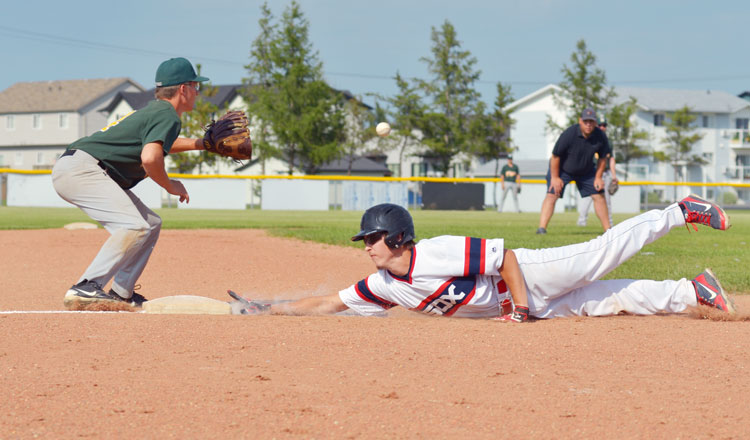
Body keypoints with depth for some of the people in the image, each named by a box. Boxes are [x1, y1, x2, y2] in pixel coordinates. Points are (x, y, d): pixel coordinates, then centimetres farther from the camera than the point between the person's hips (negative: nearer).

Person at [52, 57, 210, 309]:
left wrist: (201, 144, 38)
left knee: (151, 223, 15)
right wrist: (170, 186, -10)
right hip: (81, 168, -11)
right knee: (135, 225, -25)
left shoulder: (154, 110, 20)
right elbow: (150, 158, -28)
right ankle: (85, 289, -31)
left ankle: (121, 294, 12)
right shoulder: (168, 116, -11)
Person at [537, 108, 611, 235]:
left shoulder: (600, 136, -19)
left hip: (586, 170, 4)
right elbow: (555, 156, -21)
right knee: (552, 194, -19)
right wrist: (555, 177, -17)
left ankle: (608, 229, 13)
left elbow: (602, 157, -1)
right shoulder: (569, 134, -31)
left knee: (598, 195, 3)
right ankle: (541, 228, -25)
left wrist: (598, 177, -2)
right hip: (562, 169, -4)